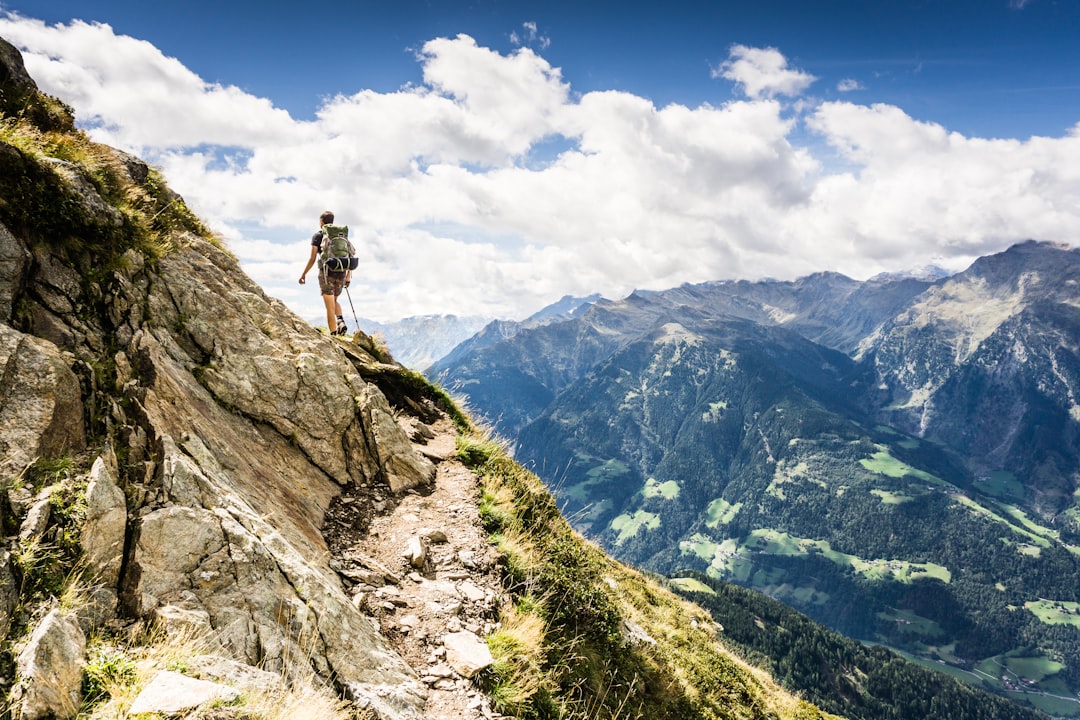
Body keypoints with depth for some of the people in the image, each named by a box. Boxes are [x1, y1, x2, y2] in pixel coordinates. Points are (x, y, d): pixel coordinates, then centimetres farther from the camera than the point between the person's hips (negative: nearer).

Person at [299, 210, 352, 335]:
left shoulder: (318, 236, 0)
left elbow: (312, 259, -4)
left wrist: (304, 274, 7)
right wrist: (348, 275, 15)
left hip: (326, 273, -4)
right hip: (341, 273, 4)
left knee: (330, 307, 0)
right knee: (334, 301, 24)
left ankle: (334, 334, -3)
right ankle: (341, 322, -1)